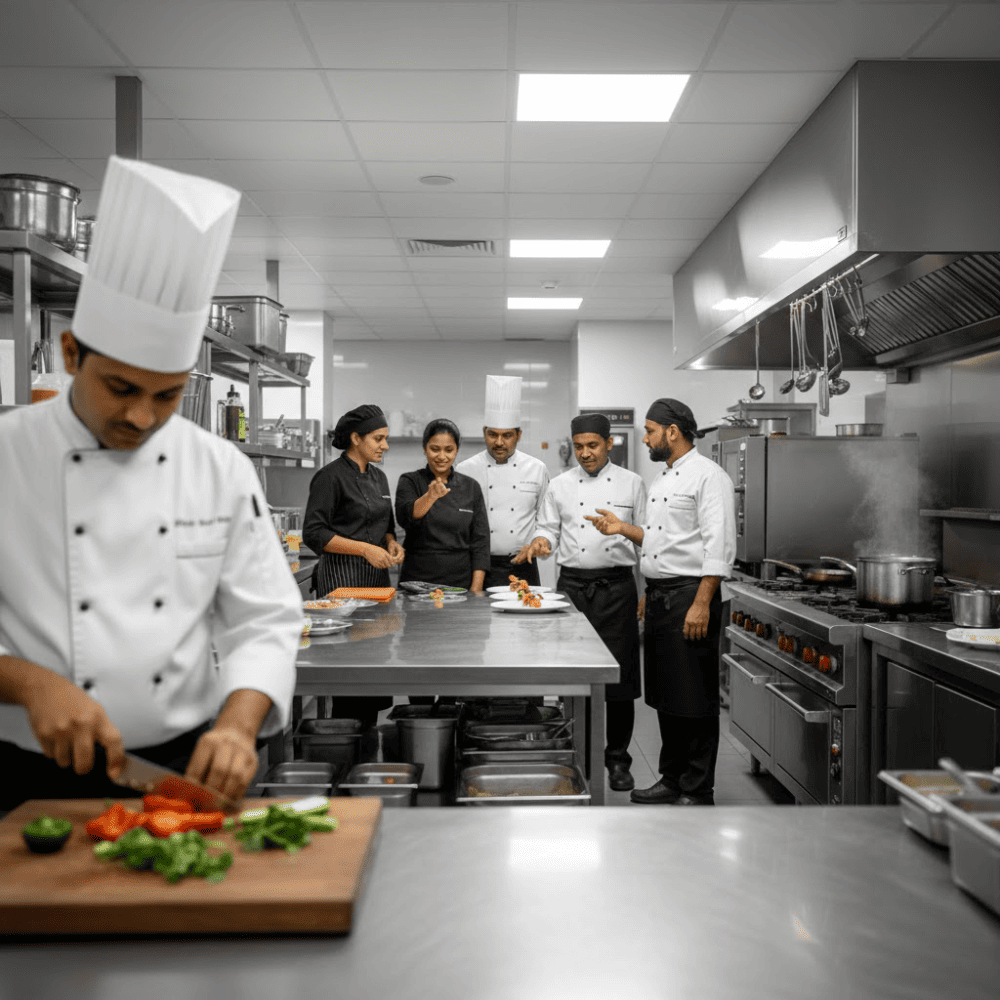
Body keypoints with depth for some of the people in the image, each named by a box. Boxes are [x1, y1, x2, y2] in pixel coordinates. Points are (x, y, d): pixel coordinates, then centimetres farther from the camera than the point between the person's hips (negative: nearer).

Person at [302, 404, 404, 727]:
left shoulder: (378, 477, 14)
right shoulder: (331, 476, -11)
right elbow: (313, 534, -15)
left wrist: (391, 543, 2)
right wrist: (366, 549, -19)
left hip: (376, 578, 8)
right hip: (342, 579, -8)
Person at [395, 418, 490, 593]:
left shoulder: (471, 487, 5)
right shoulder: (409, 482, 0)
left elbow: (480, 540, 3)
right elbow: (405, 517, -20)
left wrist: (476, 589, -5)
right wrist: (431, 496, -38)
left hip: (461, 582, 2)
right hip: (417, 579, -1)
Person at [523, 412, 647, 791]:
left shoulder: (632, 483, 5)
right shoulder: (561, 485, 9)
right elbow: (548, 529, 12)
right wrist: (541, 541, -12)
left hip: (616, 586, -1)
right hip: (572, 585, 1)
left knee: (619, 675, -1)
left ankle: (617, 759, 12)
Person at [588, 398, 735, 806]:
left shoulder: (708, 475, -11)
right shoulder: (662, 479, 18)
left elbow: (719, 545, -18)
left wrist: (701, 603, -22)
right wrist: (623, 527, 11)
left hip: (690, 595, -9)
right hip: (659, 597, 9)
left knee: (694, 699, -2)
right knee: (664, 696, 15)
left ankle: (698, 792, 7)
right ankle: (672, 779, 26)